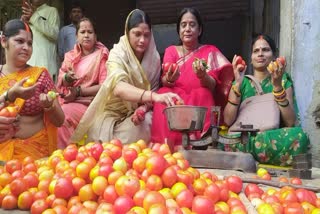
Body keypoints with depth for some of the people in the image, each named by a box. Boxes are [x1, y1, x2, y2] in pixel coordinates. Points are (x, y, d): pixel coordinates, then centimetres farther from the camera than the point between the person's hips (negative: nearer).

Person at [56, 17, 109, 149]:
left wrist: (78, 91, -12)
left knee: (63, 116, -28)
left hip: (87, 102, -4)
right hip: (67, 100, 4)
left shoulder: (101, 55, 2)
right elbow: (60, 81, 7)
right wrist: (67, 78, -16)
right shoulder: (70, 55, 16)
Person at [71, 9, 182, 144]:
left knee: (141, 128, -28)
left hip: (138, 111, 3)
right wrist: (154, 96, -54)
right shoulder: (118, 54, -19)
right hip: (113, 113, -3)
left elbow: (153, 89, 3)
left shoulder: (153, 57, -5)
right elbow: (118, 88, -39)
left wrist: (144, 108, -20)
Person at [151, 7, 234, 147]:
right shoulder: (171, 51, 10)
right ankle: (167, 145, -33)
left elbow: (212, 86, -9)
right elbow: (163, 82, -5)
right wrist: (169, 79, -30)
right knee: (164, 93, -28)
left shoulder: (210, 51, 4)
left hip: (199, 104, -1)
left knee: (202, 94, -31)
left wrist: (202, 76, -33)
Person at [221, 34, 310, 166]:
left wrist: (277, 86, -12)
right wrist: (238, 83, -10)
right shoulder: (242, 83, 11)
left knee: (298, 136, -31)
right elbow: (228, 120, -4)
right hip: (241, 142, -1)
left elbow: (291, 123, -4)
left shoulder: (284, 82, 11)